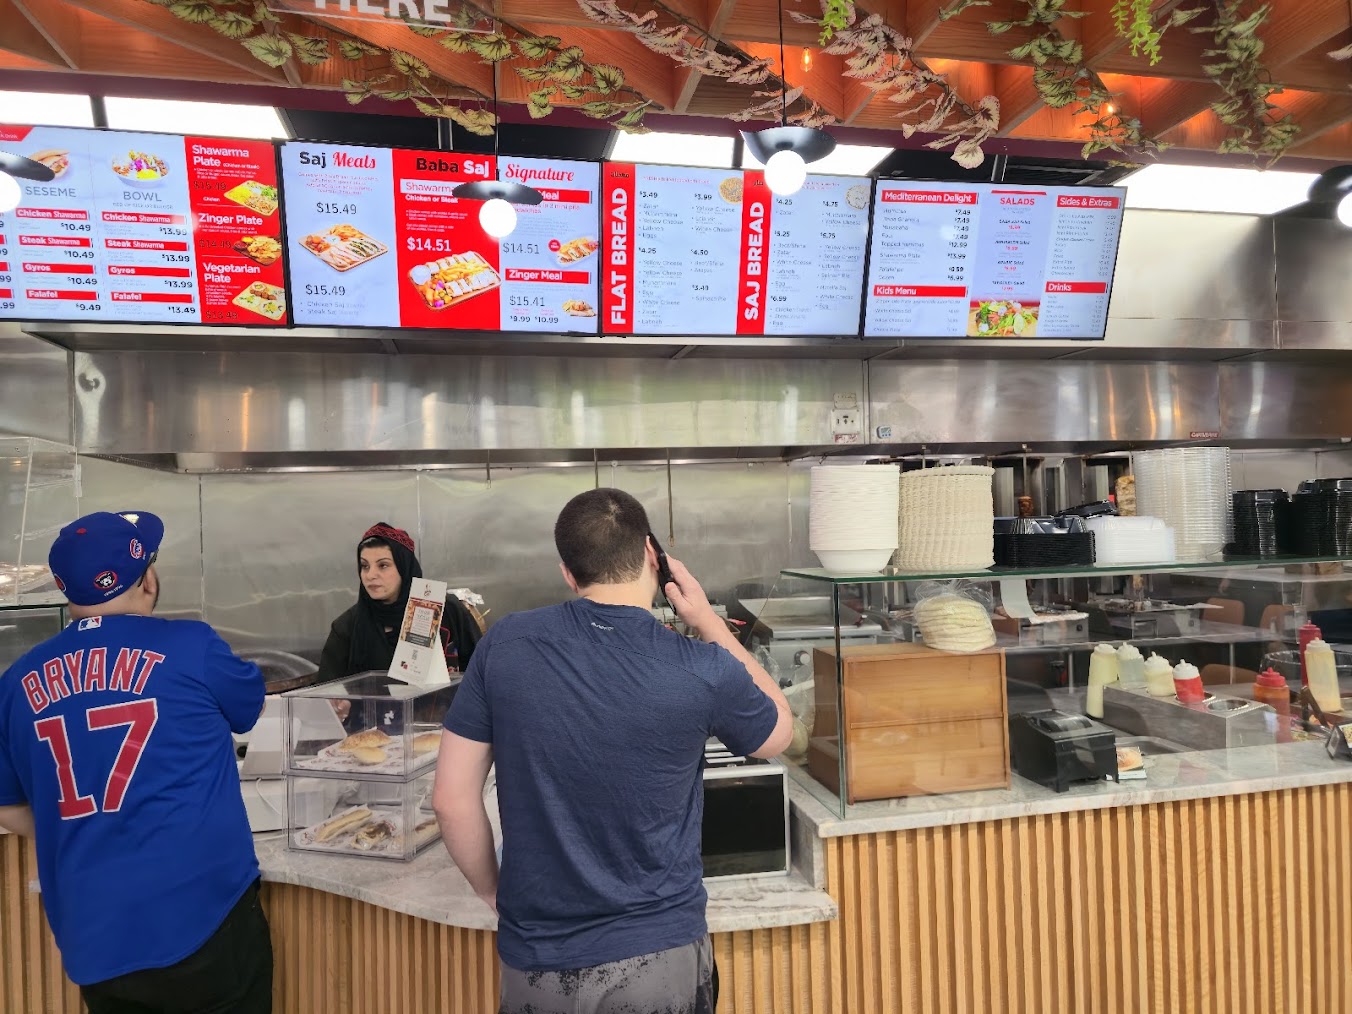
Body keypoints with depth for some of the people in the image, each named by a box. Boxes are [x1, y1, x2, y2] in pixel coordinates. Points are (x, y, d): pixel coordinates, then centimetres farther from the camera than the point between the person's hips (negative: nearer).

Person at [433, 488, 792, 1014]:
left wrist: (493, 893, 11)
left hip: (536, 959, 2)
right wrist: (709, 622, 7)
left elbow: (452, 799, -5)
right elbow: (779, 730, 4)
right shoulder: (702, 670, -17)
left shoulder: (503, 645, -12)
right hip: (660, 955, -1)